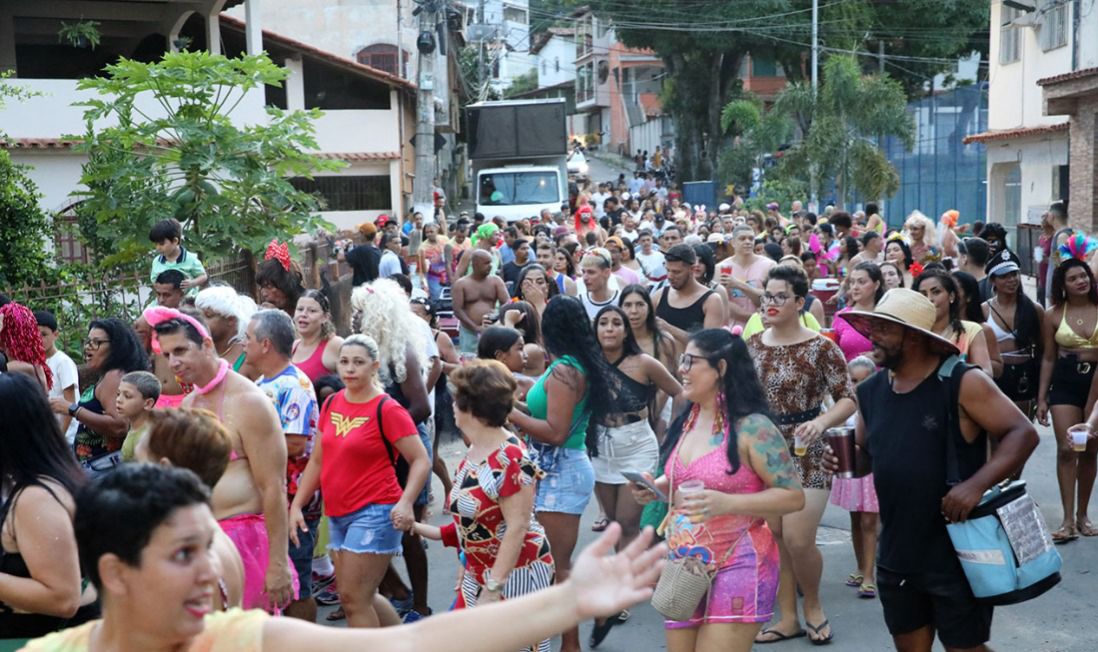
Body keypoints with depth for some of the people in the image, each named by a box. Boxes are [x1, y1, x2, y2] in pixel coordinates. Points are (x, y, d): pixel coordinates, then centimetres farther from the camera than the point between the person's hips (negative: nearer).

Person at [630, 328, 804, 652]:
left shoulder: (751, 427, -14)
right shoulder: (687, 422, 10)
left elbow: (793, 496, -15)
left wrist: (727, 503, -26)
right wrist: (658, 488, 5)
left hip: (737, 566, -7)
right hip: (684, 566, 8)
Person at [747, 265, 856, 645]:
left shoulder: (820, 348, -11)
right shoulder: (752, 344, 5)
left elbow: (849, 398, -11)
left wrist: (821, 422, -27)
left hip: (805, 452, -5)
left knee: (798, 540, -7)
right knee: (774, 539, 8)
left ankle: (813, 604, 21)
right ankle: (788, 617, 21)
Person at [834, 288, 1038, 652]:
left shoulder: (961, 383, -13)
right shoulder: (870, 392, 6)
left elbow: (1023, 433, -15)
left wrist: (977, 484, -27)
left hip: (958, 554, -6)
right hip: (896, 555, 6)